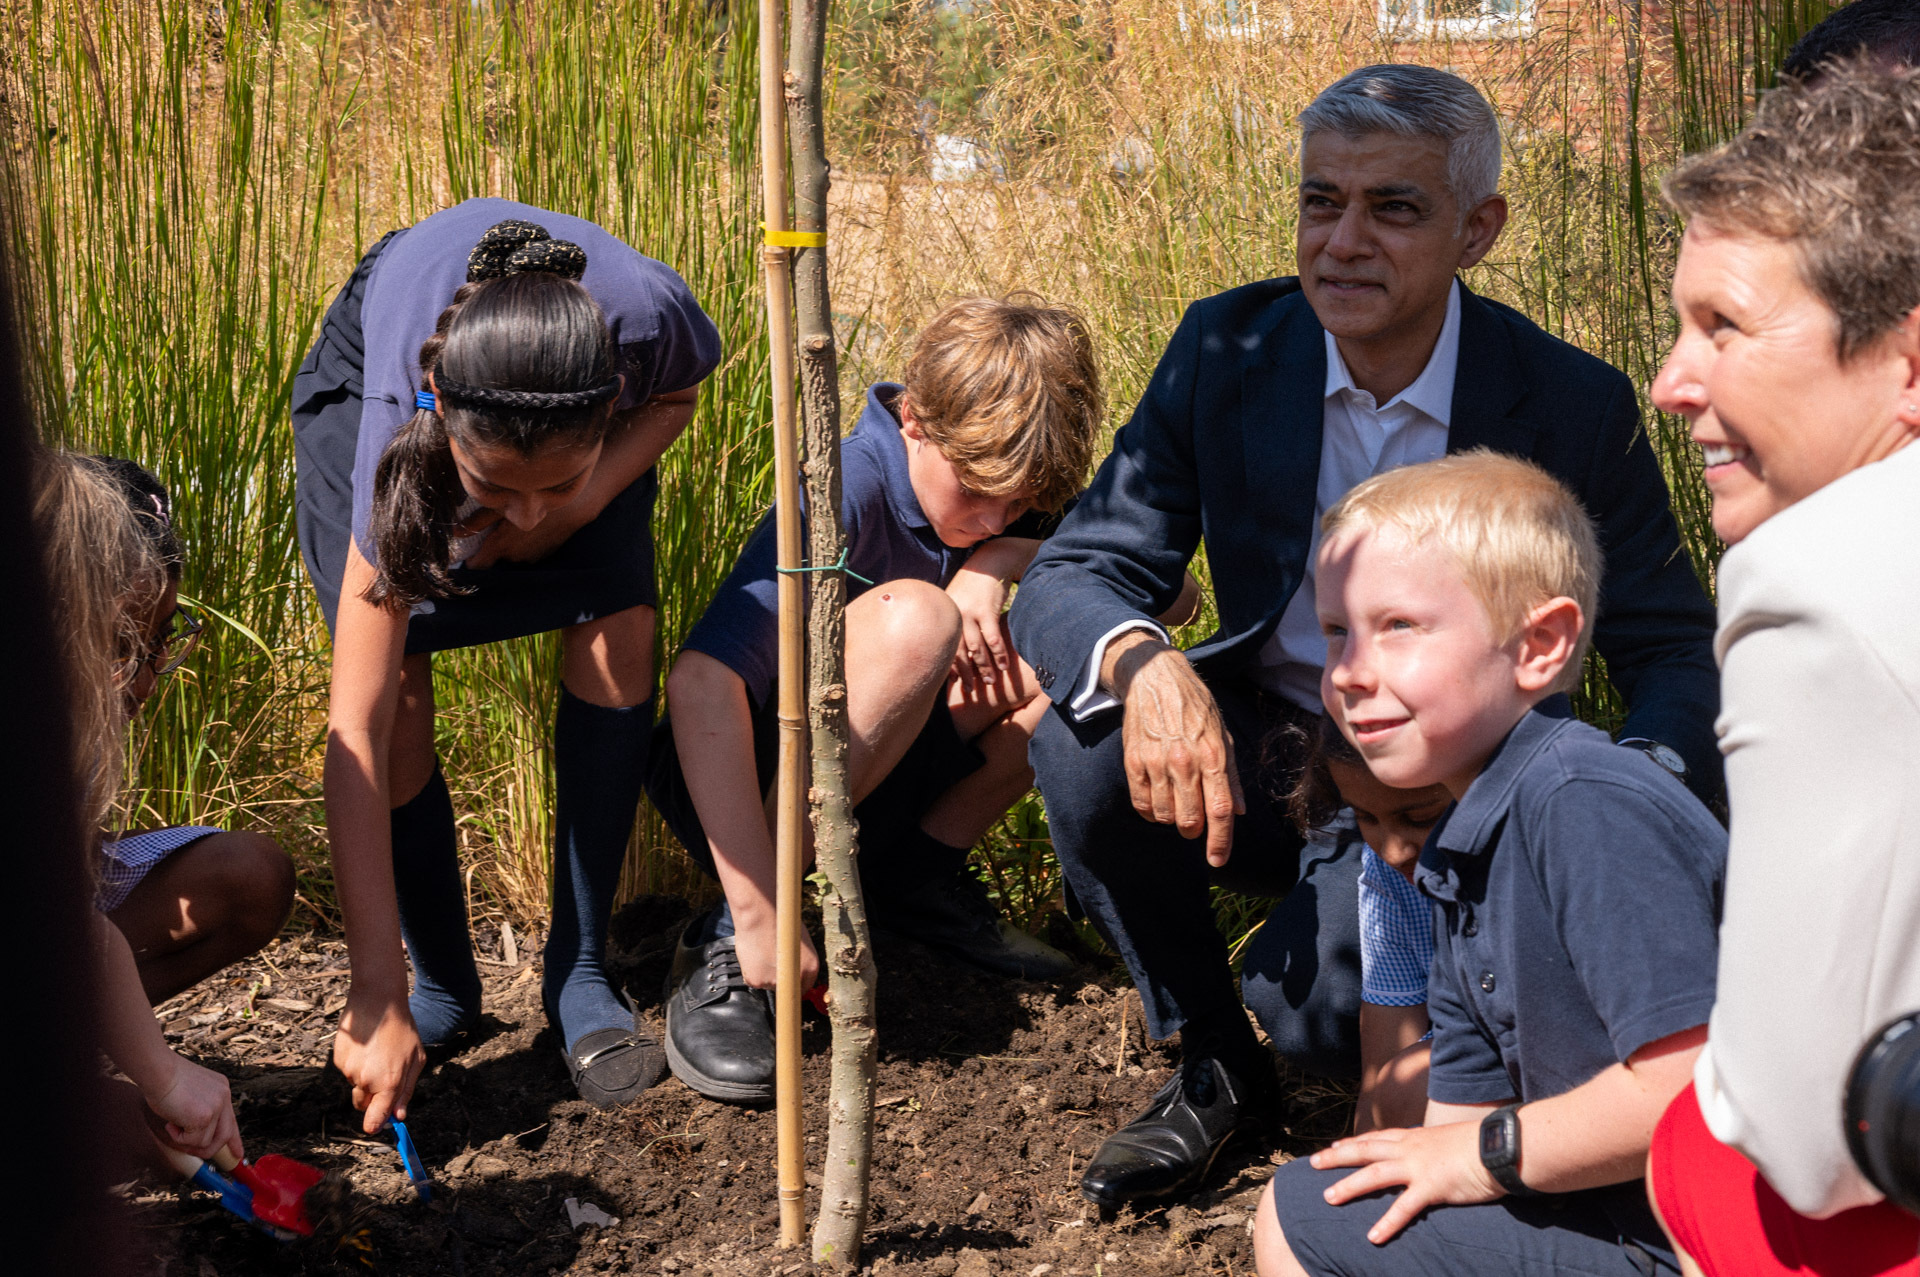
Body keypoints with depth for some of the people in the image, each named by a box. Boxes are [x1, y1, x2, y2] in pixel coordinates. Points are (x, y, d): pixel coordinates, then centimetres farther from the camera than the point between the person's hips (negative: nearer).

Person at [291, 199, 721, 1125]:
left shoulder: (645, 318, -42)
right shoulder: (401, 424, -44)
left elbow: (678, 393, -11)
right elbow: (357, 731, -43)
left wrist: (584, 493, -32)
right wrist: (378, 999, -45)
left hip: (576, 392, 2)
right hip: (365, 374, -2)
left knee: (617, 630, -20)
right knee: (392, 681, -19)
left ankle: (580, 977, -5)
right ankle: (443, 986, 5)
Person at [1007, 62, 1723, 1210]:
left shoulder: (1575, 408, -13)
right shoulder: (1229, 351, -8)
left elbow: (1677, 654, -6)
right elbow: (1075, 574, -11)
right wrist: (1145, 665, -37)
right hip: (1262, 770, 4)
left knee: (1316, 994, -32)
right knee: (1086, 738, -26)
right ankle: (1215, 1069, -2)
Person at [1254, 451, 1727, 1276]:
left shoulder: (1589, 807, -21)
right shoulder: (1458, 852, 10)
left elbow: (1693, 1088, -28)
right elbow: (1468, 1107, 15)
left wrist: (1493, 1153, -17)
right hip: (1599, 1206, 10)